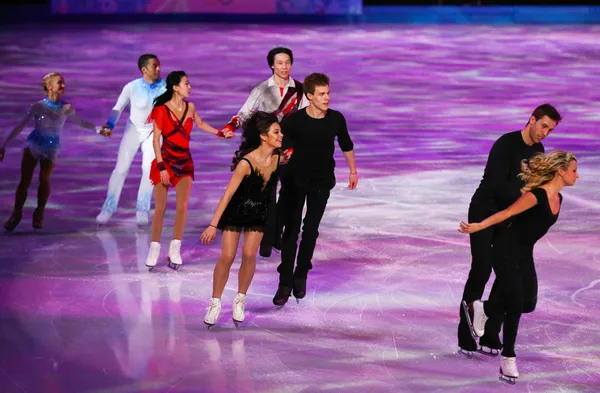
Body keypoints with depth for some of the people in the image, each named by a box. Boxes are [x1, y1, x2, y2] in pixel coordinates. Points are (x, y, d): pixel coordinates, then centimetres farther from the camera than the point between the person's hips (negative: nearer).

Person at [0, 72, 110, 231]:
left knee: (44, 178, -22)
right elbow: (20, 126, -8)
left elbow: (79, 121, 16)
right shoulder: (38, 106, -11)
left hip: (51, 148, 1)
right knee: (25, 181, -9)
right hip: (34, 145, -1)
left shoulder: (67, 108, -5)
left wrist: (98, 129, 17)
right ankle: (16, 214, 4)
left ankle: (39, 213, -5)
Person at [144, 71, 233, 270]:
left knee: (182, 207, -5)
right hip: (165, 160, -4)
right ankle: (154, 249, 8)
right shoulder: (162, 110, -11)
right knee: (160, 208, -2)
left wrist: (220, 133, 20)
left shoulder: (190, 107, 2)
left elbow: (200, 124, 25)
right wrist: (161, 167, -14)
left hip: (185, 161, 4)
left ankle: (175, 250, 5)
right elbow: (156, 140, -10)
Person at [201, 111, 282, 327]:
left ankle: (240, 301, 11)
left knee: (249, 255, -7)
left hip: (259, 212, 4)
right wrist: (213, 225, -27)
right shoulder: (246, 163, -29)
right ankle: (215, 304, 8)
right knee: (227, 256, -7)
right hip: (236, 210, -4)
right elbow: (228, 194, -27)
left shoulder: (279, 158, -15)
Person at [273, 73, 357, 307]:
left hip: (322, 182, 2)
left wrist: (353, 170, 17)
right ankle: (285, 283, 0)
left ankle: (301, 276, 21)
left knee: (311, 231, 7)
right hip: (295, 181, -2)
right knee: (291, 230, -3)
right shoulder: (294, 121, -22)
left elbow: (346, 144, 7)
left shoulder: (336, 119, -12)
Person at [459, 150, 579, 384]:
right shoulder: (536, 195, -21)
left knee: (528, 303, -4)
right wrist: (477, 227, -25)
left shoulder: (557, 198, 6)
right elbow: (506, 213, -20)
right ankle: (508, 358, 7)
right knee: (516, 301, -12)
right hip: (506, 250, -8)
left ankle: (481, 309, 16)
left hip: (524, 254, 8)